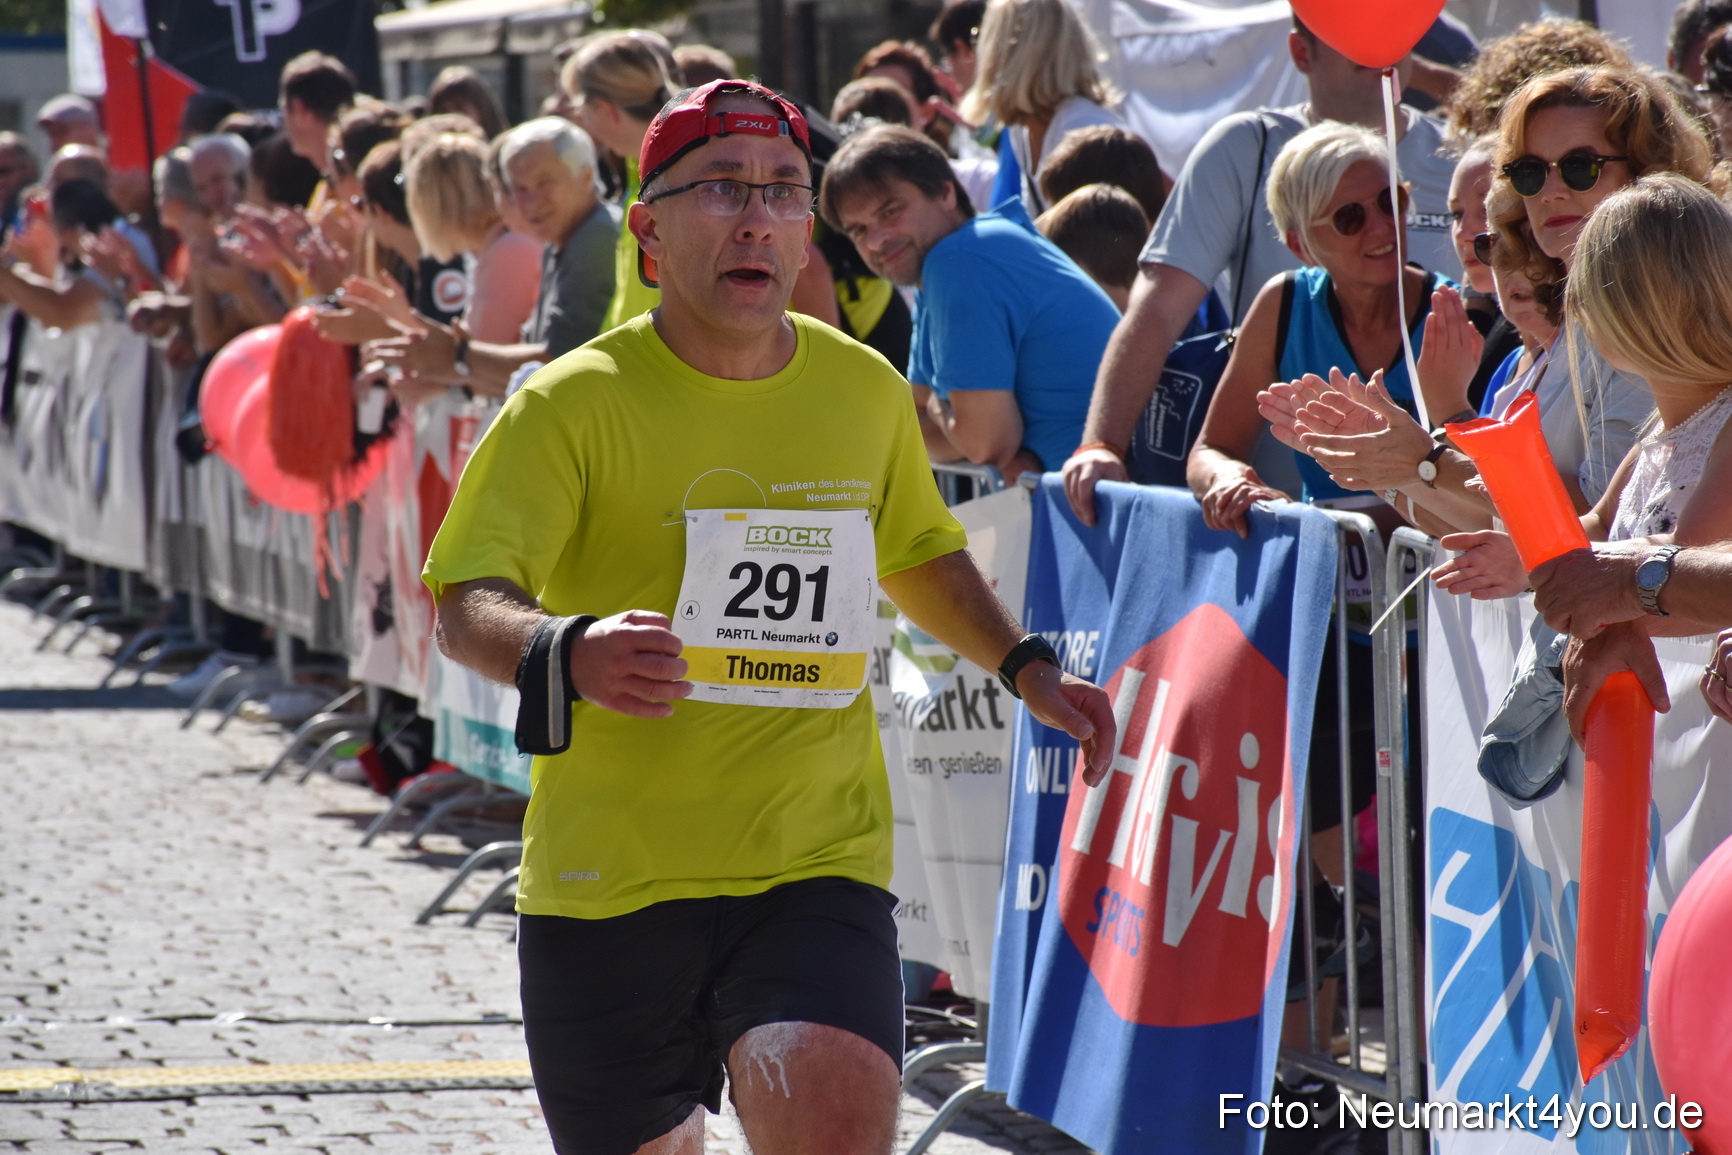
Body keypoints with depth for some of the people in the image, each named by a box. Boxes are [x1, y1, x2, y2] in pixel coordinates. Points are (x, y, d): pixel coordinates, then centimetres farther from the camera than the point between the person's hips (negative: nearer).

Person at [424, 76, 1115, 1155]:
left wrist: (1026, 668, 14)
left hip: (817, 864, 1)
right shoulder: (575, 403, -7)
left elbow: (923, 554, 27)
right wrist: (566, 653, -36)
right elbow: (469, 608, -16)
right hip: (608, 875, -1)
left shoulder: (865, 389, 7)